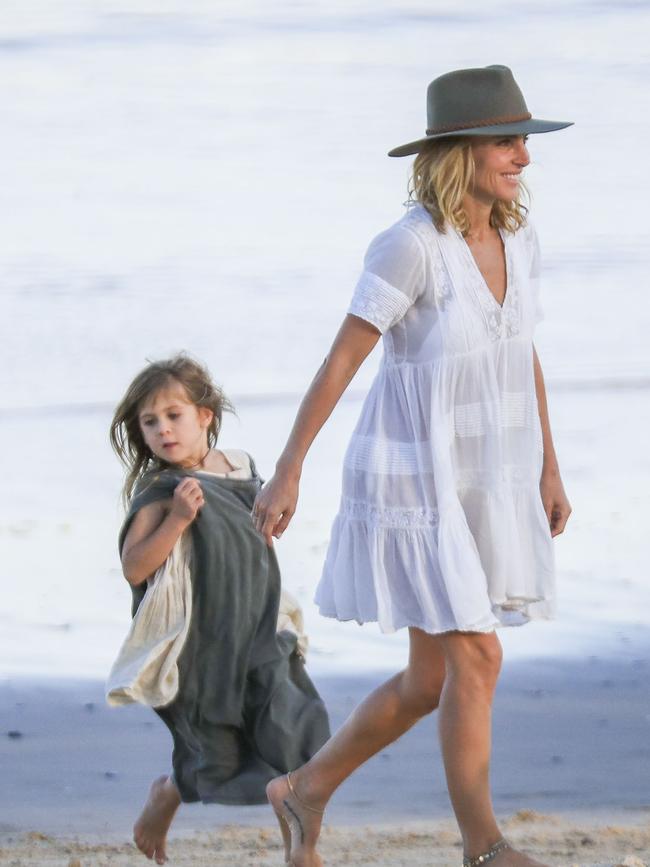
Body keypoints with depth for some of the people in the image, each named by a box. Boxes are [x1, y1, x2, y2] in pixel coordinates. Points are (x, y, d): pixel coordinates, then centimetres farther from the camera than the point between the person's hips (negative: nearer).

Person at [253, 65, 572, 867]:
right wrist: (287, 474, -14)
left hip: (481, 486, 8)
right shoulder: (409, 244, -20)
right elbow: (340, 360, -16)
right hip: (416, 481, -8)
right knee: (477, 660, -12)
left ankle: (309, 789, 30)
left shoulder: (515, 236, 2)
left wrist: (548, 470, 15)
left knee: (433, 682, 11)